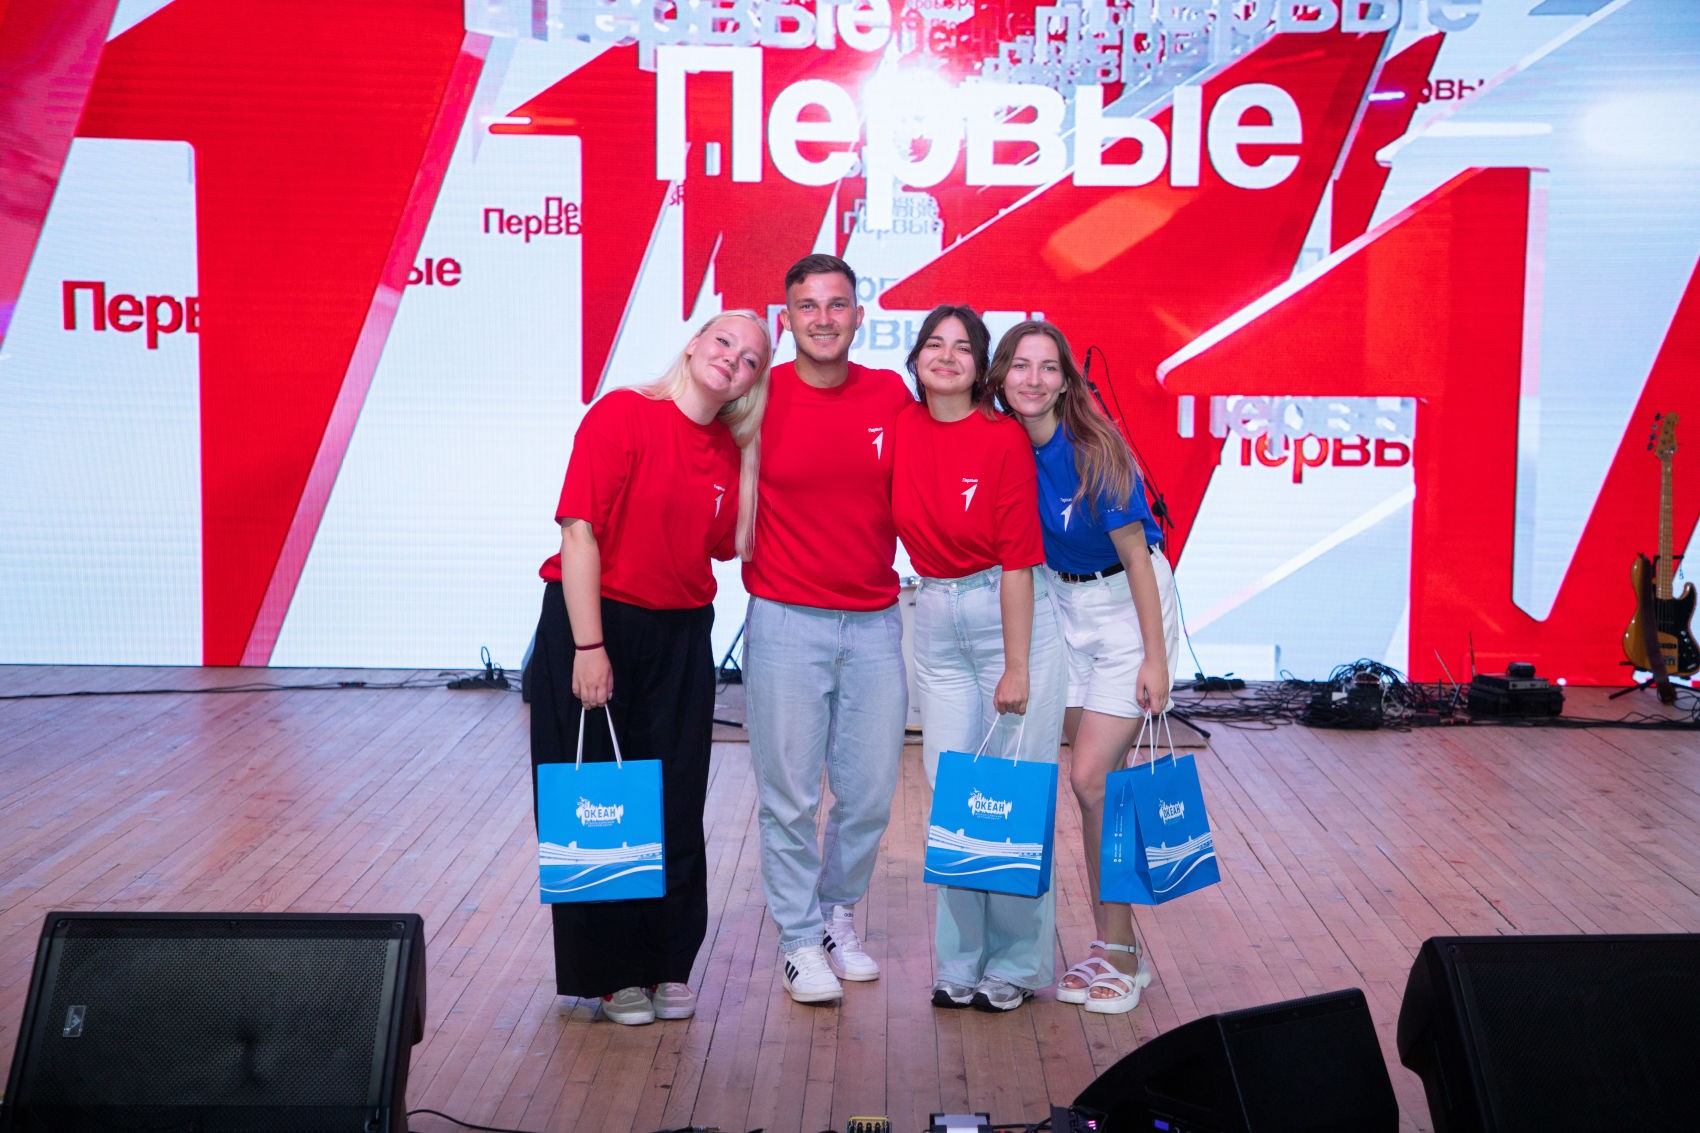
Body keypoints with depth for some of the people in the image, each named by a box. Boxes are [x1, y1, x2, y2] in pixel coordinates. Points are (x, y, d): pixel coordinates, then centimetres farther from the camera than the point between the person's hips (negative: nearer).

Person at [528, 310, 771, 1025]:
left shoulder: (732, 454, 6)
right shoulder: (622, 414, -11)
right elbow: (580, 531, -16)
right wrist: (589, 646, -19)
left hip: (680, 639, 5)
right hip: (594, 624, -5)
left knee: (676, 807, 8)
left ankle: (669, 965, 23)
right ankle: (608, 971, 17)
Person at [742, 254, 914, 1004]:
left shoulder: (892, 396, 2)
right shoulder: (760, 400, -5)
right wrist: (758, 562, -3)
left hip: (875, 621, 3)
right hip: (786, 623, -3)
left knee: (870, 792, 9)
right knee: (790, 793, 2)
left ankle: (838, 915, 31)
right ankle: (800, 939, 19)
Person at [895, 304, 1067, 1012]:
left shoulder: (1004, 439, -12)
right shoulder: (900, 427, 1)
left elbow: (1018, 559, -13)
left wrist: (1016, 668, -14)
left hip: (1013, 615, -4)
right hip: (936, 622, 5)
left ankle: (1015, 965, 13)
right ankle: (961, 962, 18)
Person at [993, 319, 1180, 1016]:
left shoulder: (1092, 450, -22)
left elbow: (1135, 555, -18)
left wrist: (1155, 657, -17)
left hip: (1127, 605, -6)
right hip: (1061, 603, 6)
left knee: (1092, 776, -10)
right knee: (1094, 778, 7)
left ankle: (1118, 956, 3)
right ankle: (1115, 946, 19)